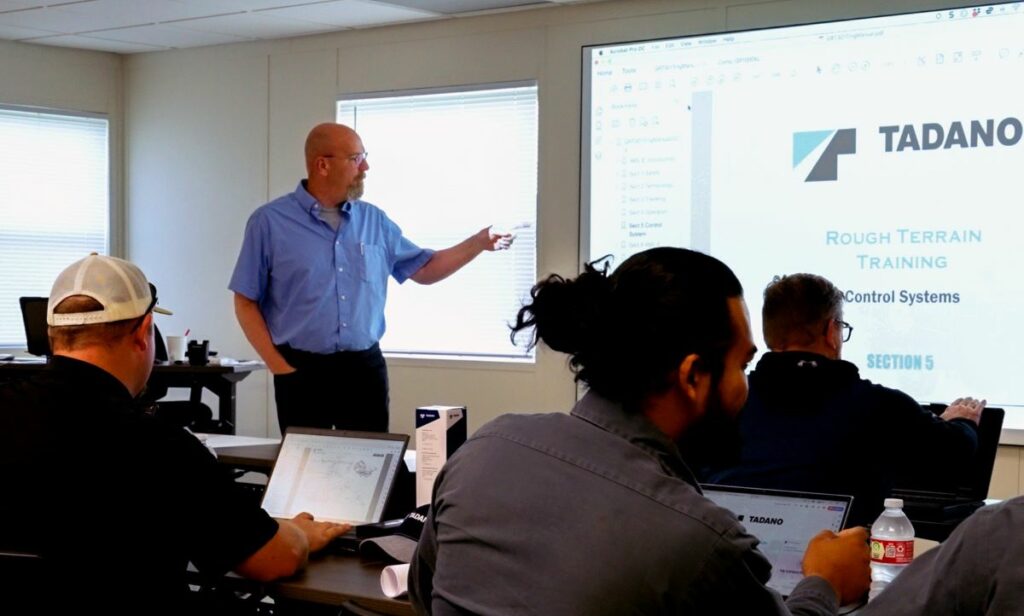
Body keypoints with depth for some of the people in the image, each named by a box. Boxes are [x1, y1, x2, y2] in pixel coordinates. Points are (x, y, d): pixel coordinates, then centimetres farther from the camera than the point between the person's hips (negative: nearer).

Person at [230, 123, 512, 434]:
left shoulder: (374, 220, 9)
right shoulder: (269, 221, -4)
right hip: (302, 371, -3)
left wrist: (478, 243, 5)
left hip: (366, 367, 4)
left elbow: (424, 269, 17)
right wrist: (278, 366, -9)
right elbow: (246, 302, -2)